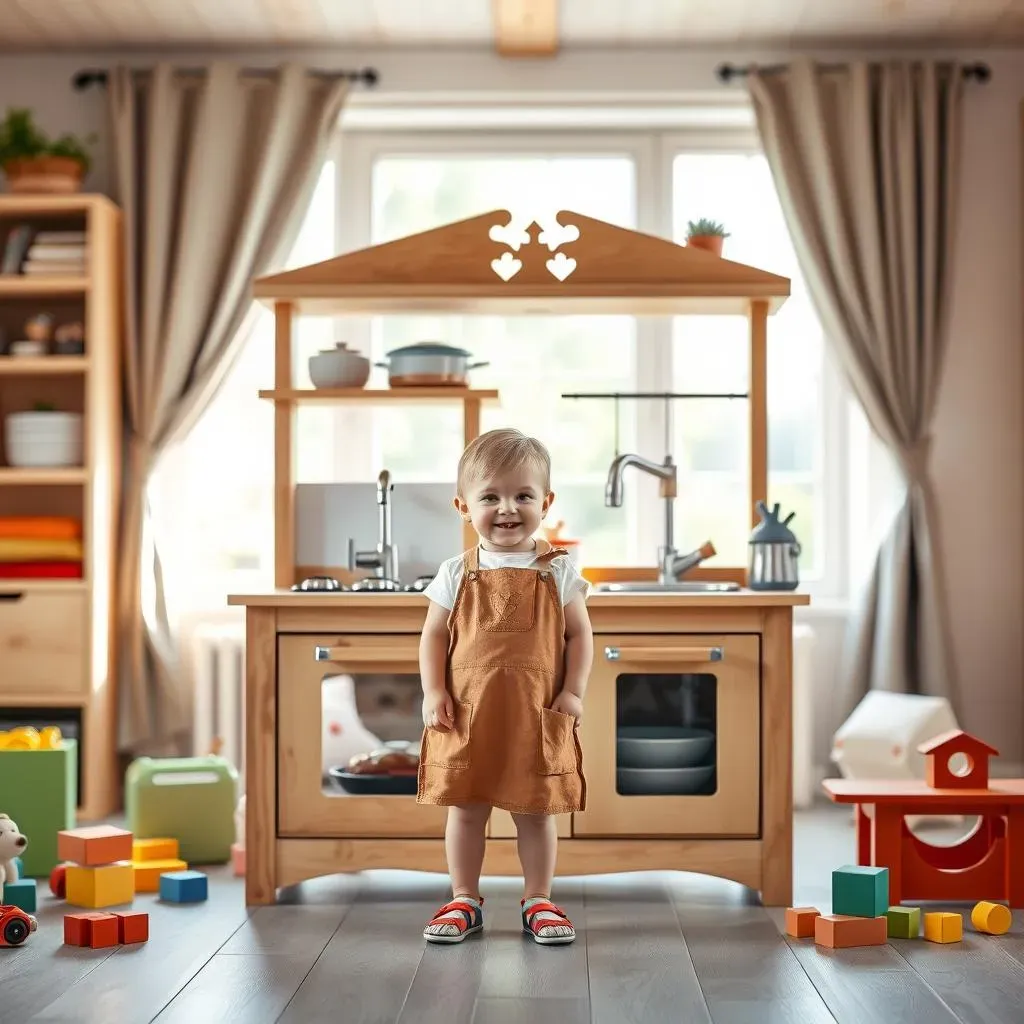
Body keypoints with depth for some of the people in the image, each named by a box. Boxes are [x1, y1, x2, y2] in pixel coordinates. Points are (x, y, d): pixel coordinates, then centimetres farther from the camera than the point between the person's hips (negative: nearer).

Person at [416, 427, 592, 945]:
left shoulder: (557, 571, 0)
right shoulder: (457, 574, 1)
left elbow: (579, 635, 2)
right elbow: (433, 636, 4)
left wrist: (573, 692, -7)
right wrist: (433, 692, -6)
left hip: (538, 717, -1)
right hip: (467, 714, 1)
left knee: (536, 811, 9)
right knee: (465, 808, 8)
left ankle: (538, 901, 23)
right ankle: (464, 901, 22)